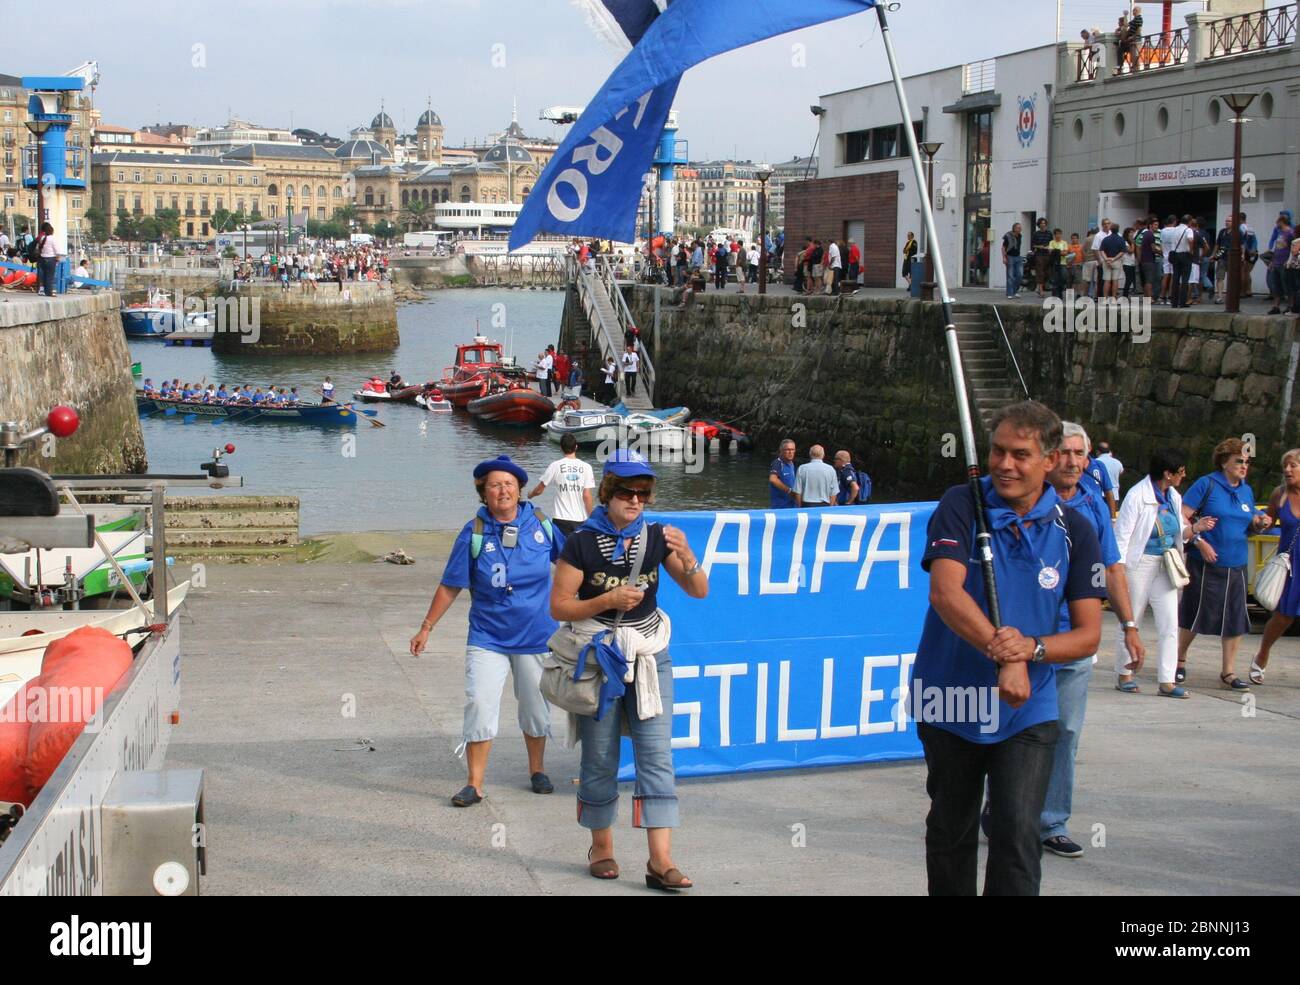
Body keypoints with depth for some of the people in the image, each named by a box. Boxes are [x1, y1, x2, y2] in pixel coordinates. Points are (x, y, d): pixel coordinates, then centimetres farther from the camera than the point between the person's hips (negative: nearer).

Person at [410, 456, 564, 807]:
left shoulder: (541, 524, -3)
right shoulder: (474, 533, -8)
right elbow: (450, 587, -2)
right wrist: (426, 628, -1)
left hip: (535, 636, 2)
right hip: (488, 637, -2)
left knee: (536, 708, 13)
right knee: (479, 705, -11)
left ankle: (537, 770, 35)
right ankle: (474, 784, -1)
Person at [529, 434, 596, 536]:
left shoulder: (555, 466, -2)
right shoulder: (586, 467, -1)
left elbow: (539, 490, 5)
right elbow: (587, 496, -5)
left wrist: (530, 495, 28)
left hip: (561, 518, -1)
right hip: (580, 519, 1)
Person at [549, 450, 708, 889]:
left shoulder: (656, 537, 1)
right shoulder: (582, 544, -7)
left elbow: (699, 591, -1)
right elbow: (558, 606, -7)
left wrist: (686, 556, -20)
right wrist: (607, 600, -20)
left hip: (650, 655, 2)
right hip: (598, 659, -2)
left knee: (657, 756, -5)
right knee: (600, 760, 7)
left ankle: (660, 860, -6)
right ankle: (601, 847, 25)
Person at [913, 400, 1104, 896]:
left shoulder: (1074, 530, -2)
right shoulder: (962, 506, -8)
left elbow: (1088, 633, -3)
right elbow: (945, 593, -21)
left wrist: (1030, 649, -22)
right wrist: (1003, 654, -32)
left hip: (1028, 711, 0)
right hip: (948, 702, 0)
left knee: (1017, 836, -12)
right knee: (950, 831, 15)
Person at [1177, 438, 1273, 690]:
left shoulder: (1246, 491, 12)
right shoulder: (1206, 484, -6)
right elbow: (1182, 516, -10)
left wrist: (1260, 524, 0)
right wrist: (1198, 541, -19)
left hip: (1236, 566, 6)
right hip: (1205, 565, -6)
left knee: (1235, 620, 4)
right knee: (1195, 615, 3)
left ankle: (1228, 672, 14)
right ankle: (1180, 661, 24)